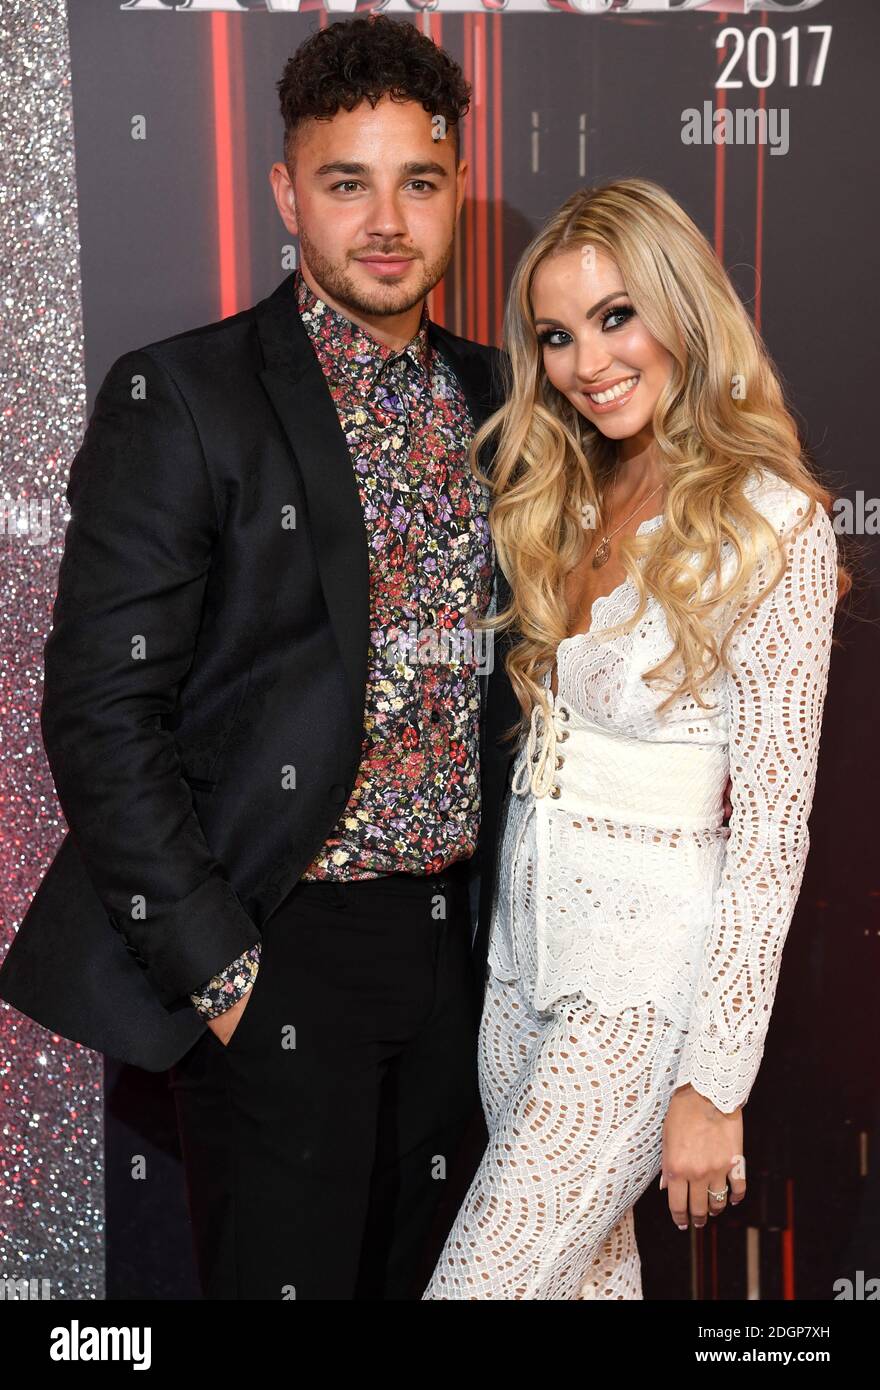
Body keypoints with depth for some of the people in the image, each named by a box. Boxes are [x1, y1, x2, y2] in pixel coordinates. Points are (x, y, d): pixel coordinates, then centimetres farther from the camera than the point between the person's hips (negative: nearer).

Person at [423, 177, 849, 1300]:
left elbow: (772, 828, -17)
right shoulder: (565, 500, 7)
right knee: (587, 1263, 17)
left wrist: (714, 1084, -17)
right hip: (524, 929, 7)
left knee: (488, 1278, -4)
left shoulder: (770, 524, -15)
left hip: (647, 962, -7)